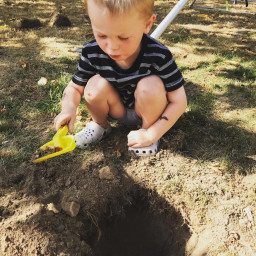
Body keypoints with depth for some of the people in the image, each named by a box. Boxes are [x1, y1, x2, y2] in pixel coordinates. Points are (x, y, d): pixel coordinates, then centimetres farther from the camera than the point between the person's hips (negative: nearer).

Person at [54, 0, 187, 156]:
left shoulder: (159, 56, -28)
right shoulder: (92, 54, -20)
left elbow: (179, 102, -22)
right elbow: (74, 87, -5)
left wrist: (151, 135, -26)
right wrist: (69, 108, -28)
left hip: (148, 112, -2)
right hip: (118, 110, 2)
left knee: (151, 85, -32)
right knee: (96, 84, -26)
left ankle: (147, 127, -4)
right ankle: (100, 126, 4)